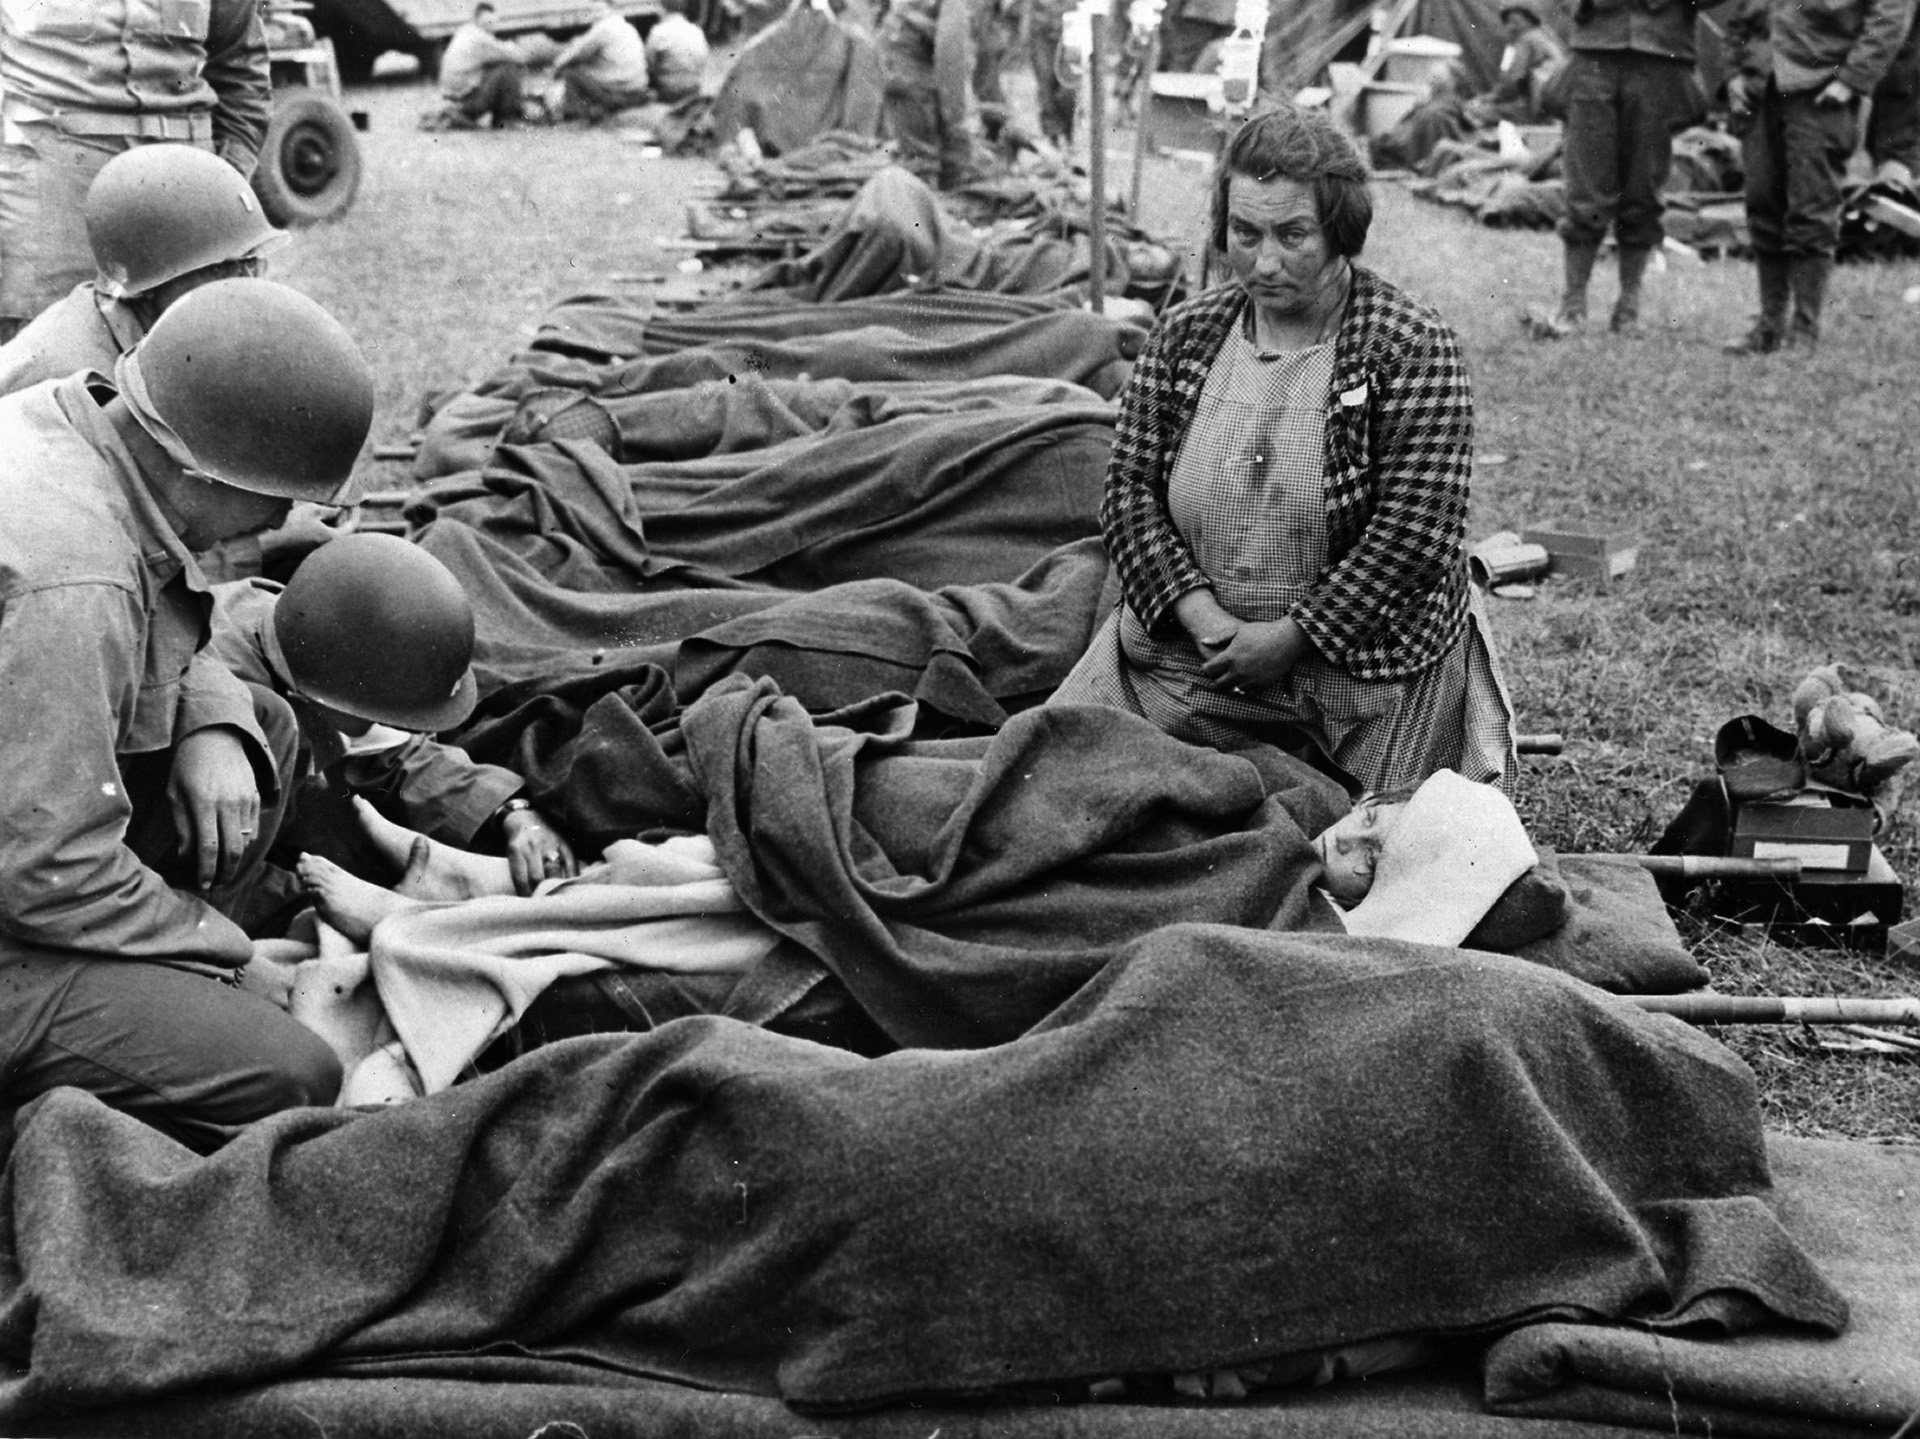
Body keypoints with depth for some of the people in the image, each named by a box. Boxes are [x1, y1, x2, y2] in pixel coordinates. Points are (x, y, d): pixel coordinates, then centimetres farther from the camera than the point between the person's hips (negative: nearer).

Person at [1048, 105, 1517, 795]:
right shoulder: (1183, 335, 3)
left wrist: (1293, 636, -17)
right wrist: (1197, 612, -14)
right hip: (1188, 654, 3)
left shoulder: (1410, 347, -11)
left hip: (1362, 663, -3)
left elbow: (1413, 533, -16)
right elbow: (1129, 487, 2)